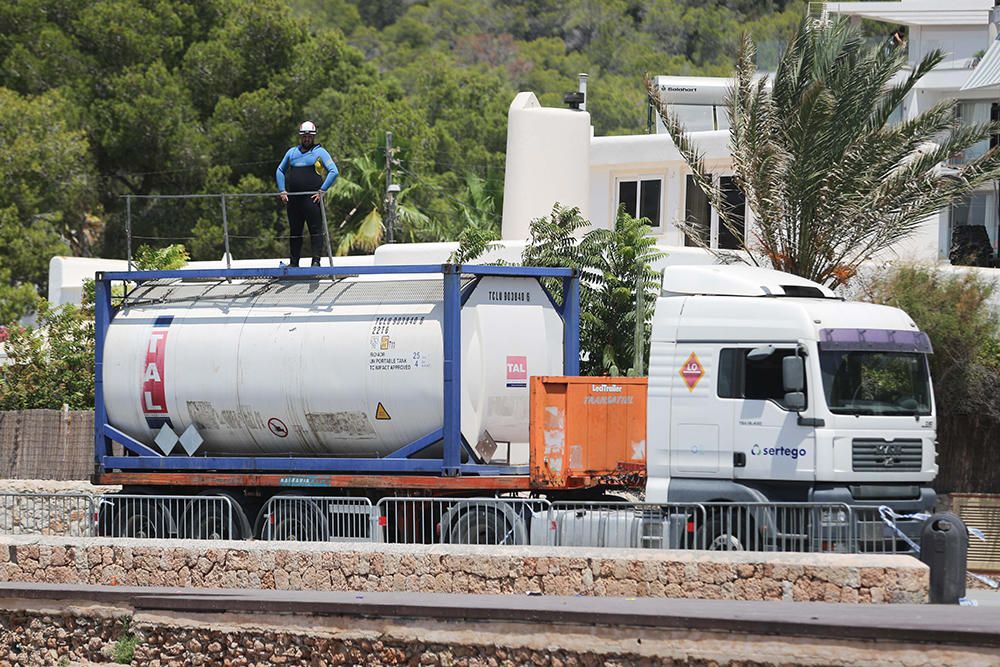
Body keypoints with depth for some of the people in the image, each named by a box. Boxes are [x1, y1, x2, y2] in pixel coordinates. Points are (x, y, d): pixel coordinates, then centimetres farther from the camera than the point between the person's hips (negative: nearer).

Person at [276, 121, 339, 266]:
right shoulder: (292, 152, 18)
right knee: (295, 231, 8)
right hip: (293, 198, 5)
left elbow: (334, 172, -3)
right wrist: (282, 190, 12)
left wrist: (322, 190, -11)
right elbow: (280, 171, 26)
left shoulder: (319, 152, 4)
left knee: (316, 229, -9)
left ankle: (316, 261, -11)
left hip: (312, 198, -5)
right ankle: (294, 262, 14)